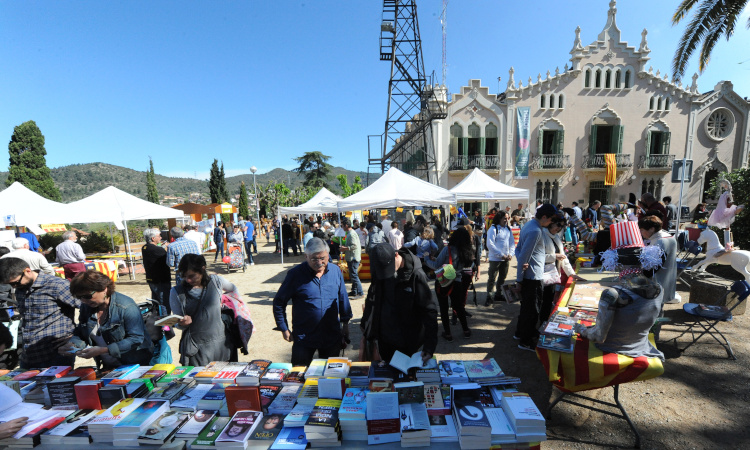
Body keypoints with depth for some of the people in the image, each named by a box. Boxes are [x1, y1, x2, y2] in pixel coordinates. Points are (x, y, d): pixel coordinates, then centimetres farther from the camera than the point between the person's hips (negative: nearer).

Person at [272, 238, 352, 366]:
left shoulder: (335, 271, -2)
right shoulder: (295, 274, -11)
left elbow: (343, 299, 10)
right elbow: (279, 302, -2)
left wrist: (345, 323, 12)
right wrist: (284, 329, -4)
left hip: (332, 337, 3)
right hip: (303, 337, -2)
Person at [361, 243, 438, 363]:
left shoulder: (416, 275, -22)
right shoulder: (379, 269, -7)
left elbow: (429, 310, -19)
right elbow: (372, 298, 7)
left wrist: (429, 346, -24)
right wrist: (366, 326, 10)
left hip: (407, 341, -4)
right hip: (384, 338, 4)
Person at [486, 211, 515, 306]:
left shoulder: (508, 229, 8)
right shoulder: (493, 229, -11)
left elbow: (512, 242, 11)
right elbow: (490, 245, -17)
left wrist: (511, 254, -6)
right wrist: (501, 255, -18)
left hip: (506, 259, 7)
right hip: (495, 258, -7)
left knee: (502, 278, 17)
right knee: (492, 279, -2)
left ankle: (499, 295, 31)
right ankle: (489, 297, 6)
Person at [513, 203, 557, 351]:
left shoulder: (529, 225, 10)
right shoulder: (536, 231, -21)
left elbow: (519, 249, 9)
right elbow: (524, 254, -24)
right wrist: (519, 278, -17)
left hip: (528, 275, 10)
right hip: (532, 276, -10)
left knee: (526, 305, 22)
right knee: (531, 308, 2)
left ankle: (521, 332, 37)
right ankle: (526, 341, 15)